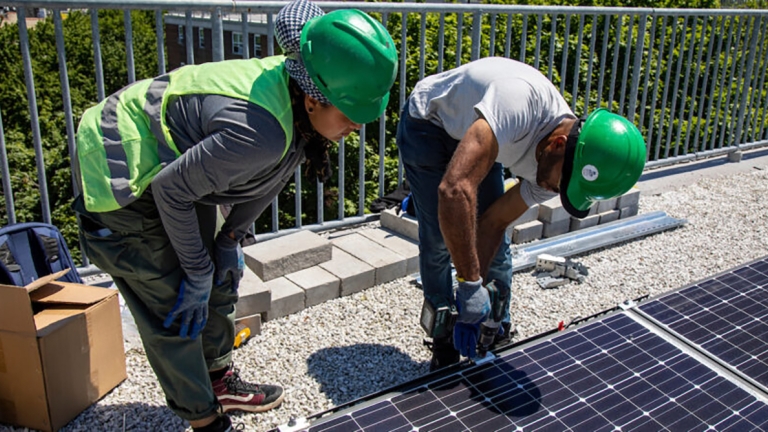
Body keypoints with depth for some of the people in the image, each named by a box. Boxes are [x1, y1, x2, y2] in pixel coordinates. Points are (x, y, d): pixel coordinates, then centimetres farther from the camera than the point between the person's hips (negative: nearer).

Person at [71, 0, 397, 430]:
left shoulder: (298, 99, -13)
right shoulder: (261, 131, -39)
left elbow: (265, 176, 3)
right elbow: (171, 191, -27)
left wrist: (231, 238, 4)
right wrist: (197, 272, -15)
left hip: (172, 163, 9)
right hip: (124, 180, -8)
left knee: (219, 281, 17)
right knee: (177, 312, -2)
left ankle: (221, 382, 38)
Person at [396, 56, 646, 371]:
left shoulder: (556, 166, -19)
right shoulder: (521, 102, -44)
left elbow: (494, 222, -14)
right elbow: (454, 189, -52)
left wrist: (473, 301, -21)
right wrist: (470, 285, -44)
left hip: (479, 132, 6)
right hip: (429, 122, -5)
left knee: (495, 241, 1)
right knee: (439, 238, -9)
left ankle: (499, 337, 20)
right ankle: (444, 345, 9)